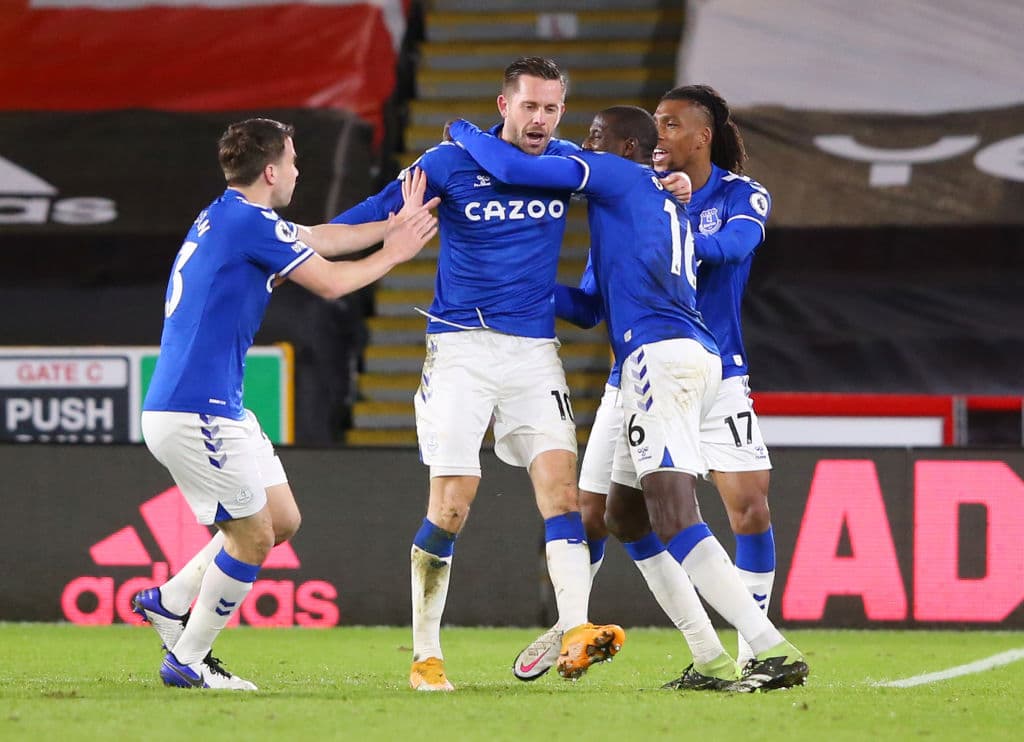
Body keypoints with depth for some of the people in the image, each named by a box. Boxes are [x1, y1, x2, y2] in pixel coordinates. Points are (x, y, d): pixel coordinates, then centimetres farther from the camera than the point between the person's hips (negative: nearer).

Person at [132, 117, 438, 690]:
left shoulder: (225, 219, 15)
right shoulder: (250, 222, -15)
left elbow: (320, 238, 26)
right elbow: (330, 282, -8)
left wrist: (397, 223, 28)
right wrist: (392, 255, 8)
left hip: (218, 410, 10)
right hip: (193, 412, -10)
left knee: (282, 519, 14)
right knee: (253, 536, -3)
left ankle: (169, 601, 20)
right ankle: (187, 662, 7)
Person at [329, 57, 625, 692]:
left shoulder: (567, 163, 7)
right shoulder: (452, 162, -4)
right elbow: (380, 212, -2)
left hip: (535, 351, 3)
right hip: (462, 347, -3)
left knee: (560, 479, -14)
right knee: (452, 504, -8)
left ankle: (575, 638, -23)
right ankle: (425, 656, 3)